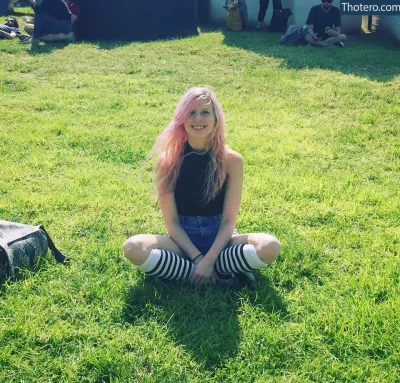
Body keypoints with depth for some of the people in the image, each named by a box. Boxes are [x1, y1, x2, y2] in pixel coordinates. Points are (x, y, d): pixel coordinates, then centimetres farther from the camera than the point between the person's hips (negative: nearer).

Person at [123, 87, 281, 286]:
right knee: (133, 248, -30)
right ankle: (223, 275, -21)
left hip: (219, 239, 0)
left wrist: (208, 260, -21)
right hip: (182, 240, 0)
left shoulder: (231, 160, -8)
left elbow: (229, 221, -9)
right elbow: (171, 221, -7)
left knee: (270, 247, -28)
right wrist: (196, 257, -18)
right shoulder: (167, 161, -8)